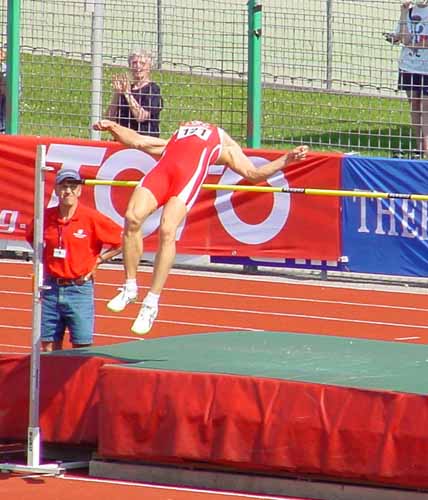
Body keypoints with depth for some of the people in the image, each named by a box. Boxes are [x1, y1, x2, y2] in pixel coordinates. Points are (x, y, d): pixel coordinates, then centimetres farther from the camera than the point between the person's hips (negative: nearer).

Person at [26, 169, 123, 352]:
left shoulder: (91, 218, -8)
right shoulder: (45, 217, 3)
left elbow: (124, 241, -3)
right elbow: (31, 237, 25)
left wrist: (98, 260, -2)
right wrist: (44, 258, 12)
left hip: (79, 289, -4)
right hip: (51, 288, 4)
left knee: (81, 350, -3)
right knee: (49, 348, 5)